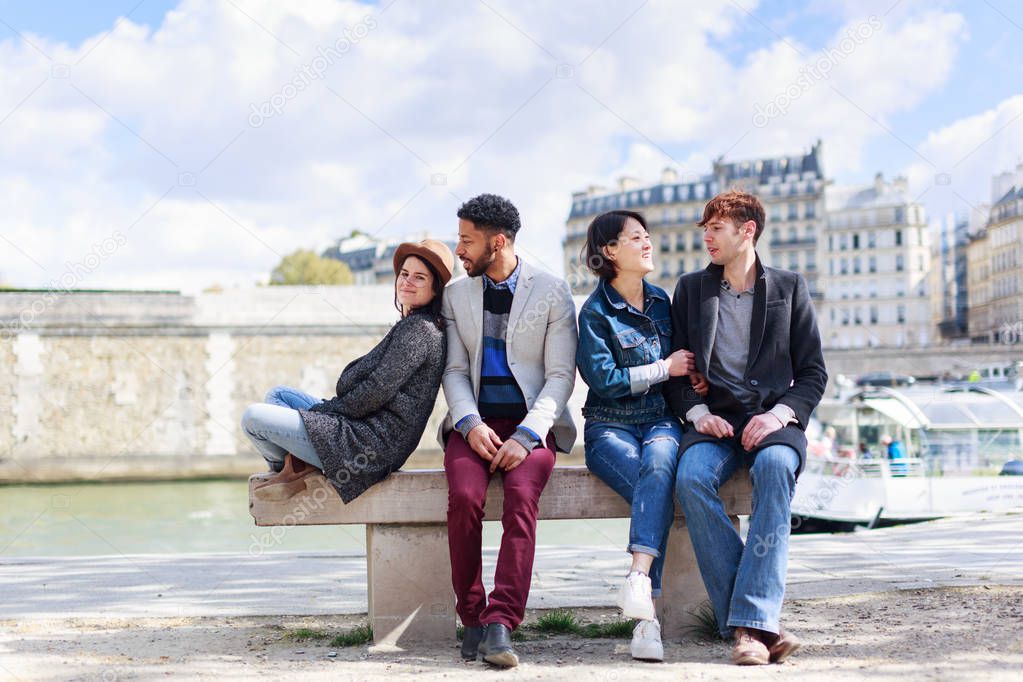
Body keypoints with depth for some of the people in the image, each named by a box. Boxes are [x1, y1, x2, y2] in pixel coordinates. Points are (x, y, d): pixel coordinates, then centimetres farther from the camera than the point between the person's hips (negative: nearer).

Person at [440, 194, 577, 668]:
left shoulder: (552, 292, 2)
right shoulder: (456, 295, 12)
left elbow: (561, 376, -3)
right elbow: (455, 370, 9)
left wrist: (526, 435, -16)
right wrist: (470, 423, -11)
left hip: (532, 423, -2)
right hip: (475, 421, 2)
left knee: (521, 497, -31)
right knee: (464, 497, -28)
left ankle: (500, 624, -34)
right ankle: (471, 619, -17)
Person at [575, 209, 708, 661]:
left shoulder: (661, 302, 15)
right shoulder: (595, 312, -2)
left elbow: (681, 361, 27)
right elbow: (603, 379, -11)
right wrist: (665, 368, -7)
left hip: (661, 421, 3)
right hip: (610, 428, -3)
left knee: (659, 462, -35)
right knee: (657, 493, -33)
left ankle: (639, 579, -49)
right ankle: (647, 616, -40)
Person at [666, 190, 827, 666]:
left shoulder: (789, 288, 12)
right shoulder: (690, 289, 17)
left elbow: (813, 372, 8)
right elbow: (676, 370, 14)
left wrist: (779, 413, -11)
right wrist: (698, 412, -6)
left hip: (773, 419, -1)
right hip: (715, 420, 1)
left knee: (775, 468, -38)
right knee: (691, 478, -33)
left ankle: (751, 622, -40)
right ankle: (763, 626, -33)